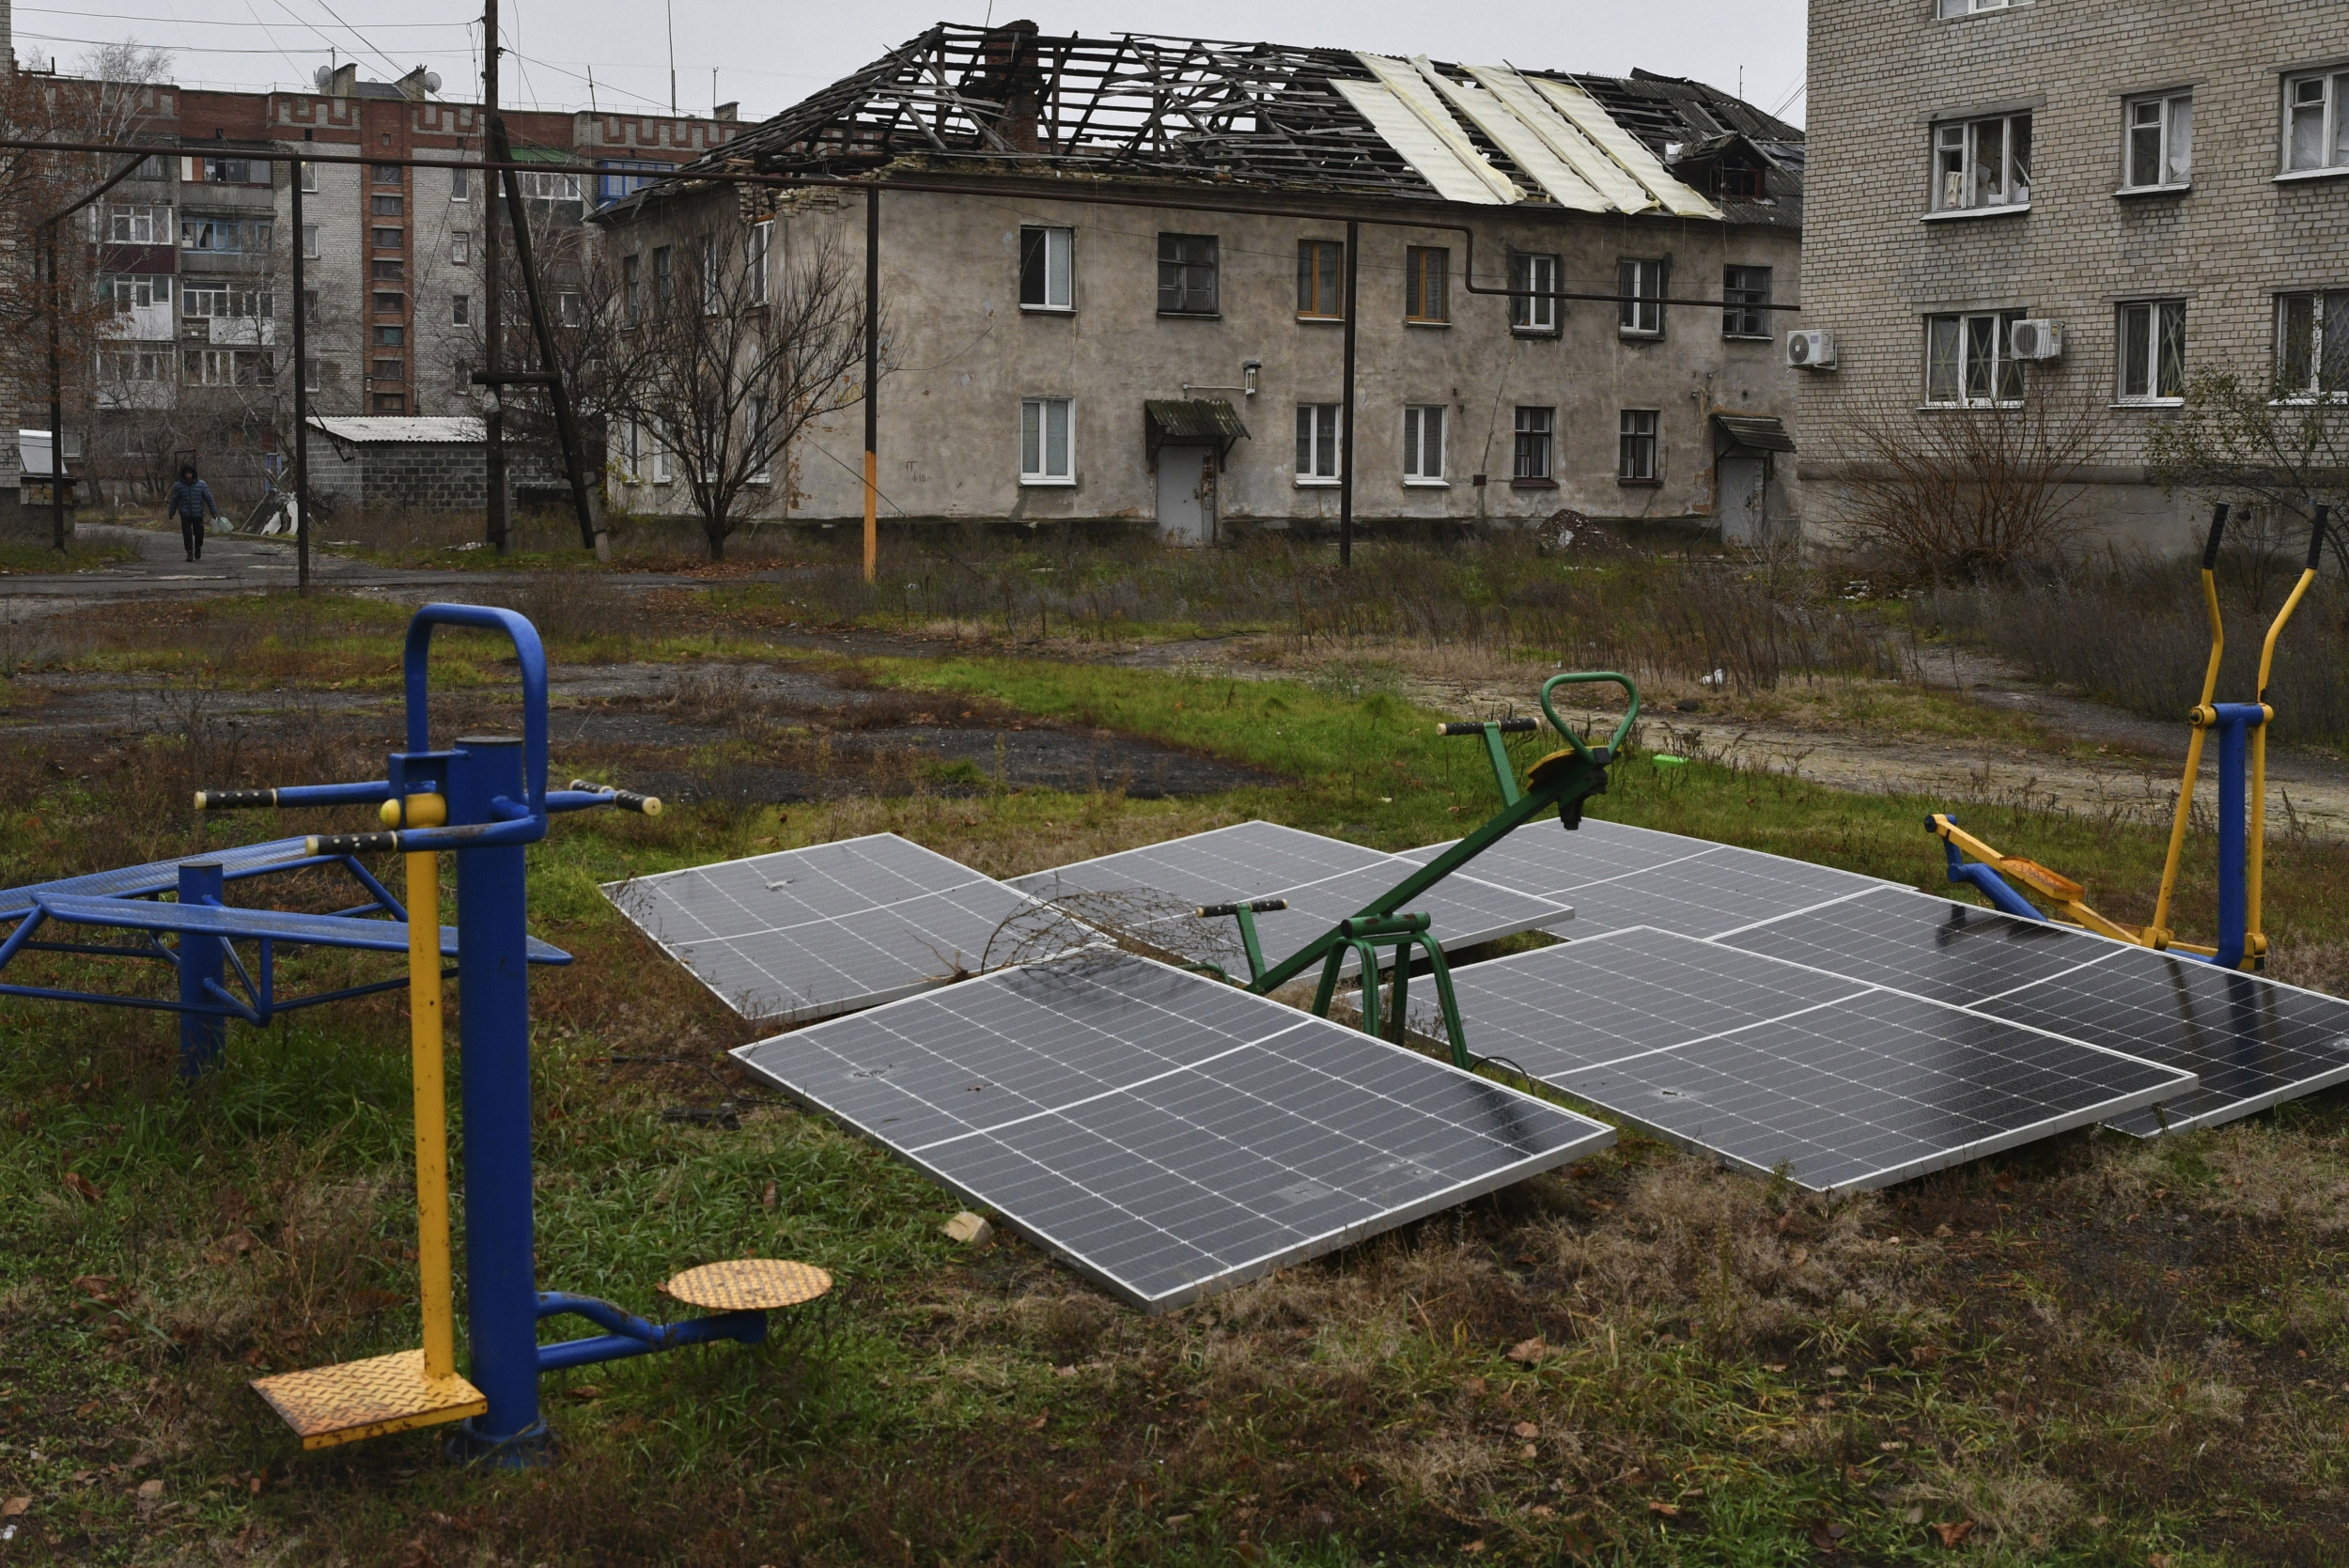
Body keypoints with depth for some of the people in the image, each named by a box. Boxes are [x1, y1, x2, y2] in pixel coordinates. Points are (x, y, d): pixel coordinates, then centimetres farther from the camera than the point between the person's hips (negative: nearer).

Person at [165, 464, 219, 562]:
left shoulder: (201, 485, -3)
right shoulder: (179, 486, -1)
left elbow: (209, 499, 2)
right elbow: (174, 501, 10)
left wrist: (214, 512, -1)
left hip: (198, 514, 0)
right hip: (185, 515, 0)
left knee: (199, 534, 4)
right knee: (187, 535, -5)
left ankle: (198, 549, 32)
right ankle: (189, 553, 4)